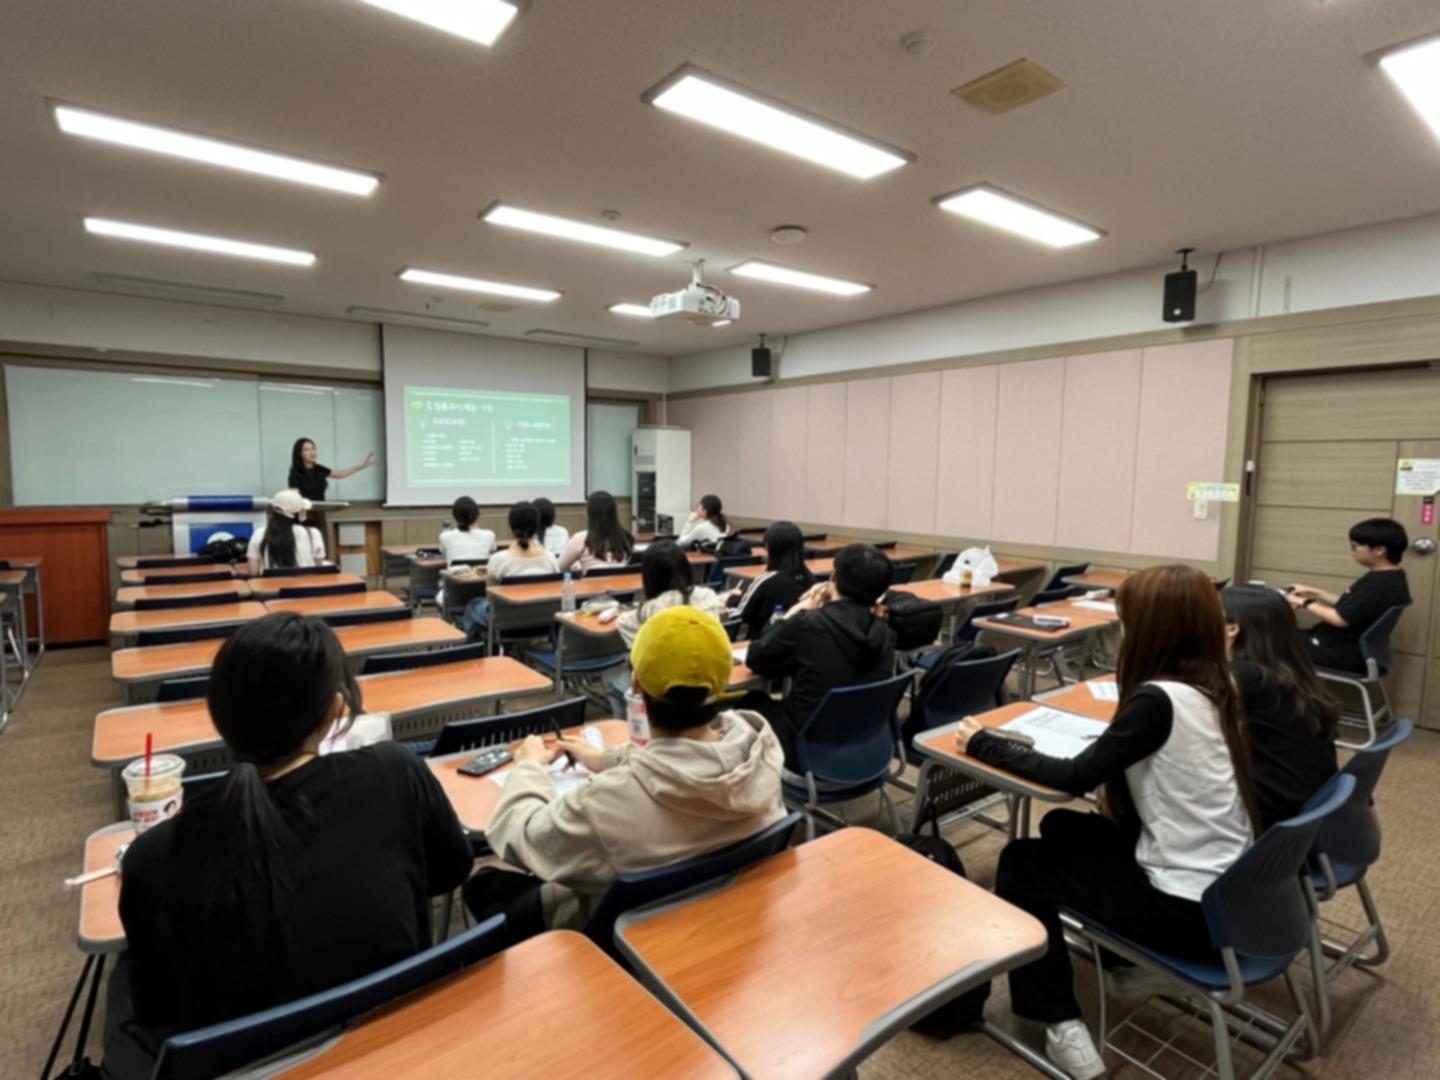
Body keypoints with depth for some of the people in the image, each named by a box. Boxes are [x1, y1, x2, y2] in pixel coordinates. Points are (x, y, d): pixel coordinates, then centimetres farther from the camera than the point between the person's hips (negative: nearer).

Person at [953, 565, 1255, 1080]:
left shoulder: (1159, 699, -24)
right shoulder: (1218, 684, 1)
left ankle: (1063, 1030, 12)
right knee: (1061, 828, 21)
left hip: (1186, 909, -8)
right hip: (1228, 891, 8)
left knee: (1021, 863, 8)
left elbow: (1077, 776, -17)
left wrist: (984, 744, -9)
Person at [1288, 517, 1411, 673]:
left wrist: (1304, 602, -11)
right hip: (1349, 646, 10)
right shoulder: (1387, 578, 9)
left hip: (1346, 654, -10)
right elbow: (1348, 605, 17)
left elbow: (1340, 619, -25)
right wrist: (1314, 593, 14)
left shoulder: (1380, 584, -24)